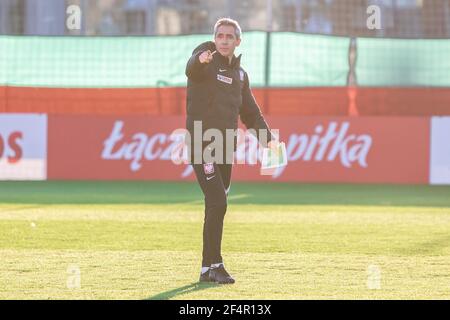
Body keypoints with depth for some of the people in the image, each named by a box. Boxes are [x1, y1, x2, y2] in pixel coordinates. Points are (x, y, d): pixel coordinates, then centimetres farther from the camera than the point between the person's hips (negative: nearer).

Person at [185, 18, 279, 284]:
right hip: (202, 145, -7)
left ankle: (208, 269, 16)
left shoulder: (240, 74, 16)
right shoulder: (205, 64, -6)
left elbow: (250, 111, 23)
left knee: (217, 207, 9)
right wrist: (200, 60, -56)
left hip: (226, 147, 7)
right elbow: (191, 69, -31)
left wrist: (266, 136, 6)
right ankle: (215, 264, -9)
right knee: (218, 203, -15)